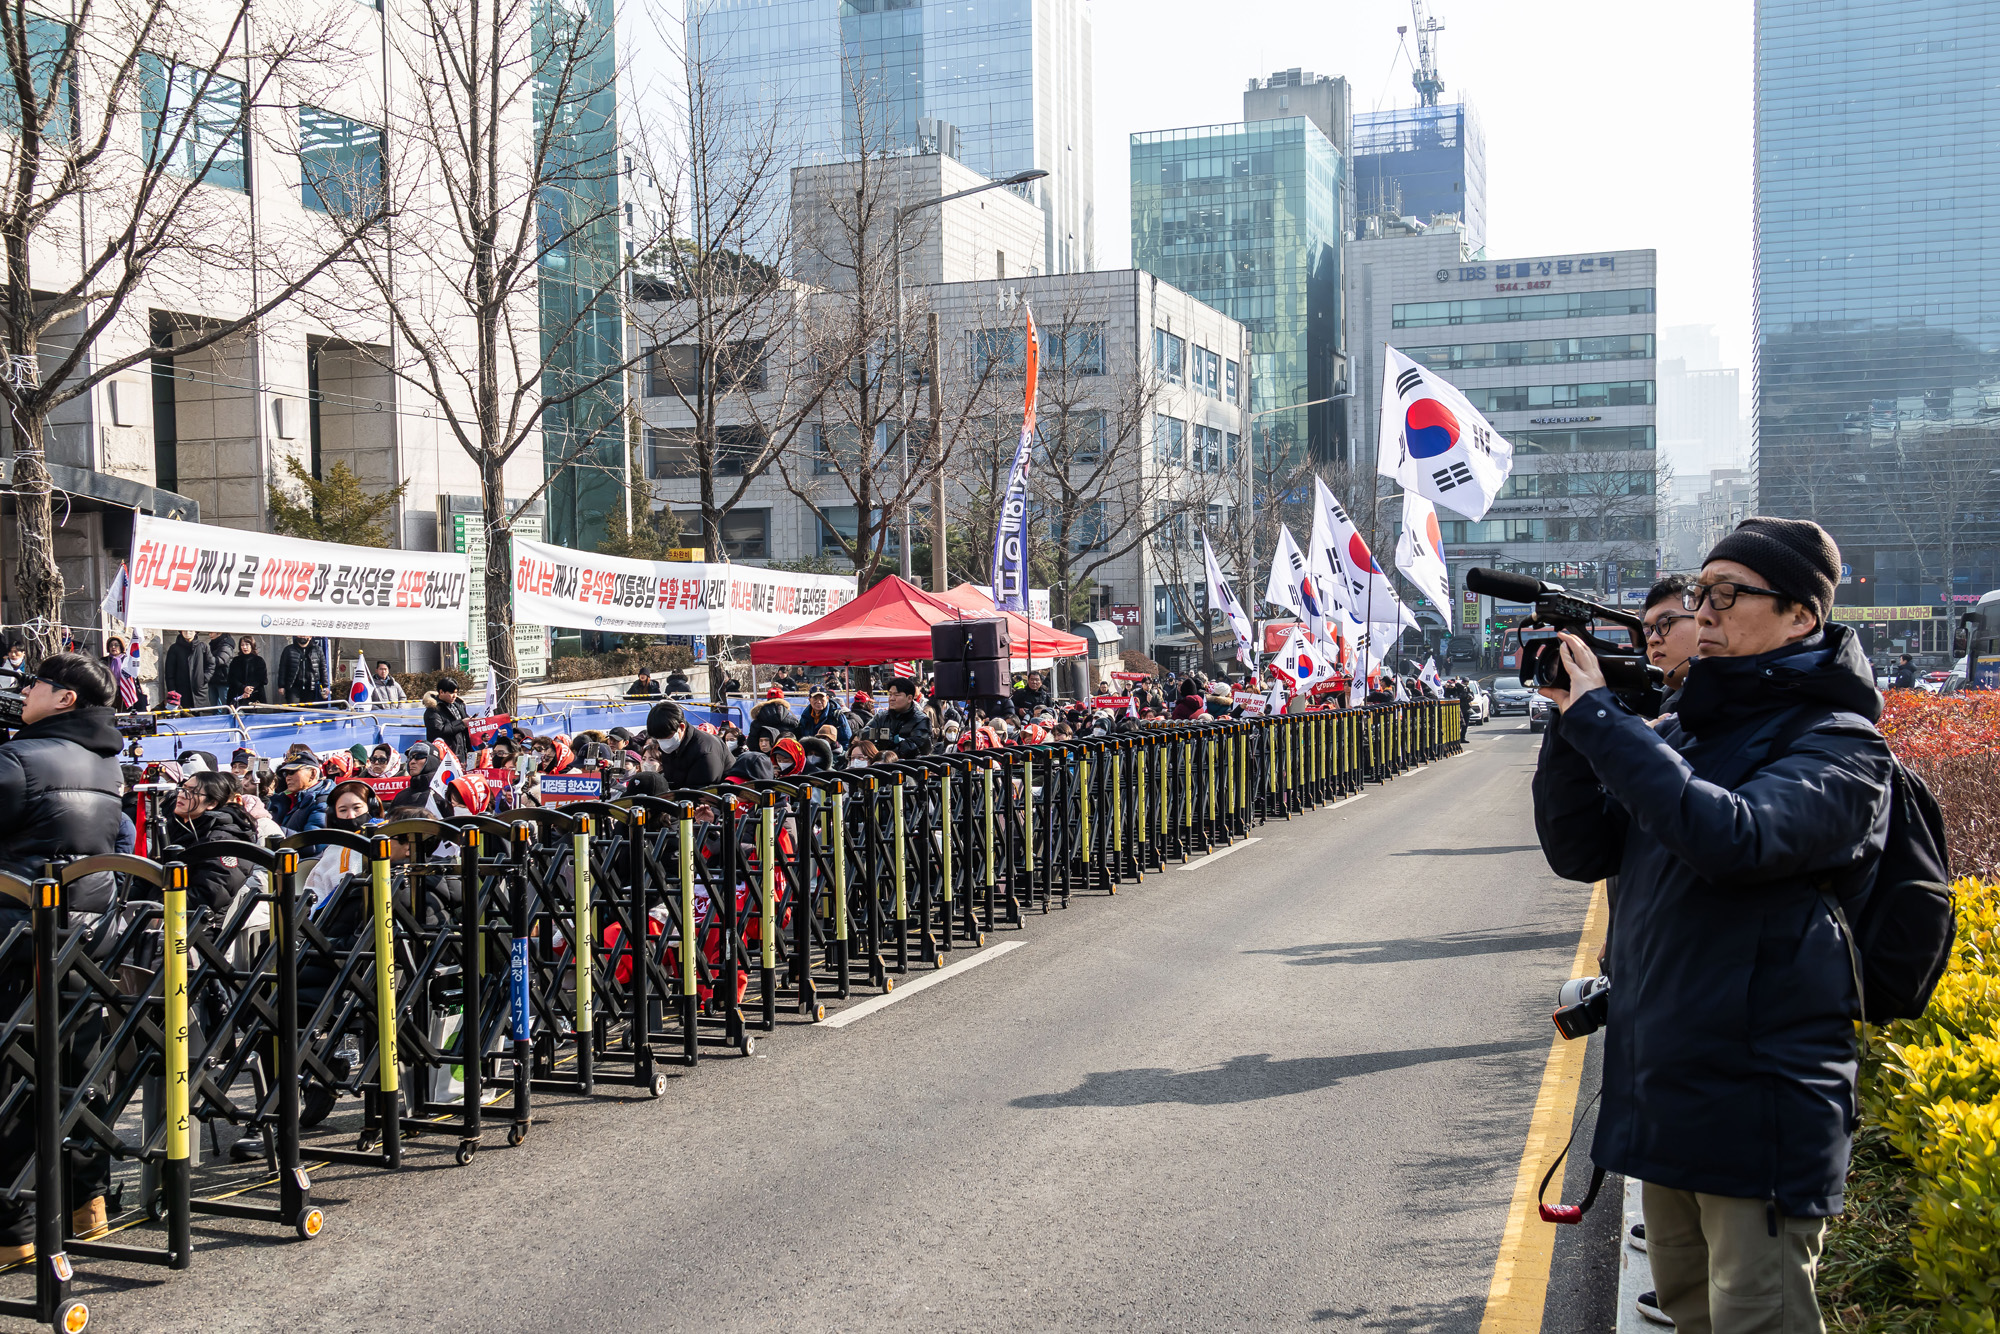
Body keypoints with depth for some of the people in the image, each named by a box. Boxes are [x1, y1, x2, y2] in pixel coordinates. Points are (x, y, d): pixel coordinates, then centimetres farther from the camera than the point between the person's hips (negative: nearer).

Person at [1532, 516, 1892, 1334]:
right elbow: (1580, 851, 6)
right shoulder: (1684, 730, 11)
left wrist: (1599, 717, -25)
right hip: (1665, 1090, 7)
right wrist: (1571, 722, -7)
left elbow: (1733, 836, -30)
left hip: (1761, 1103, -7)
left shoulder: (1836, 747, -11)